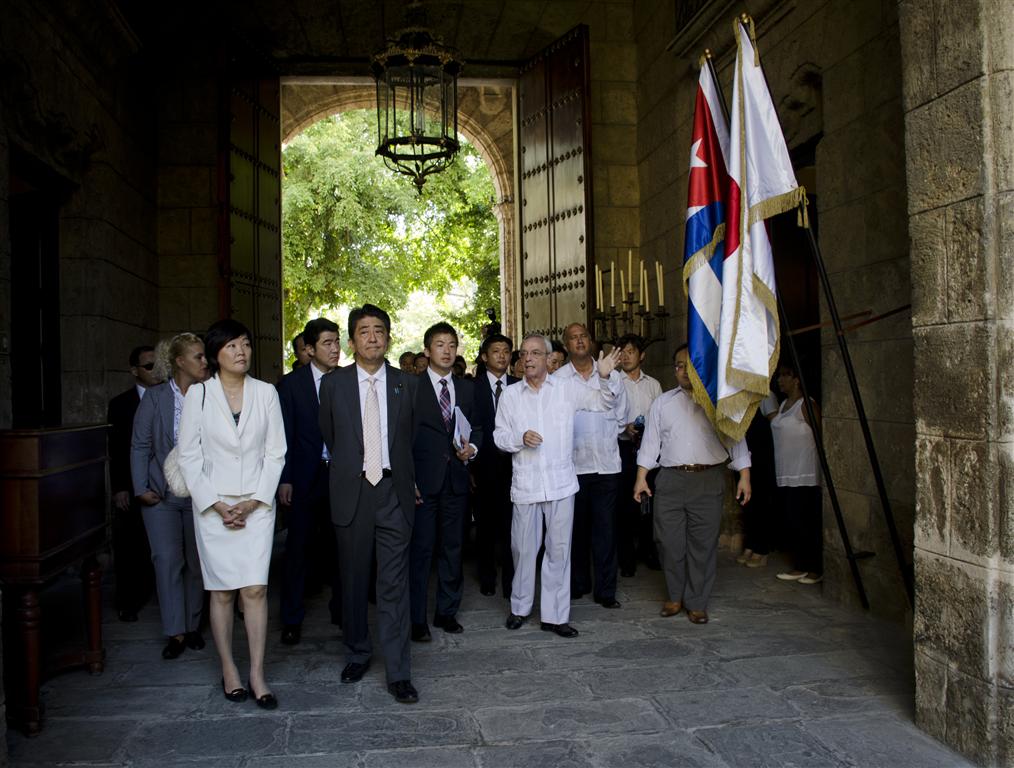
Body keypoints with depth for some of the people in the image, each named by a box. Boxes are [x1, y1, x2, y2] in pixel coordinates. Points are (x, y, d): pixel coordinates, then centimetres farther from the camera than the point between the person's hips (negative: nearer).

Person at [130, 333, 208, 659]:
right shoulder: (155, 397, -3)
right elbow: (140, 446, 0)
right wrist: (141, 488, -6)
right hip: (161, 494, -1)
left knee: (196, 562, 9)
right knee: (167, 560, -3)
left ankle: (193, 626, 24)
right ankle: (176, 632, 8)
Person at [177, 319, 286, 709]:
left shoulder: (266, 393, 2)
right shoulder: (198, 394, 0)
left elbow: (275, 453, 3)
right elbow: (189, 456, 0)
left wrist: (253, 502, -6)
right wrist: (217, 505, -7)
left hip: (257, 505, 1)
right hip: (213, 506, 0)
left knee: (255, 589, -3)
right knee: (221, 591, 4)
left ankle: (257, 673, 6)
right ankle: (228, 670, 18)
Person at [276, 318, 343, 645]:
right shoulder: (291, 383, -2)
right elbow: (286, 435, -3)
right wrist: (284, 479, -8)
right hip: (305, 478, -2)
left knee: (339, 545, 10)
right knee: (298, 548, 5)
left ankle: (340, 609, 26)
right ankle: (292, 620, 16)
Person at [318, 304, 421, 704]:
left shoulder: (407, 384, 4)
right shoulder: (334, 384, 3)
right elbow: (329, 436, 13)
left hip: (394, 492, -1)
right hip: (351, 492, 1)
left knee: (394, 583, 0)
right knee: (353, 580, 12)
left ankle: (398, 672, 6)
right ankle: (357, 654, 31)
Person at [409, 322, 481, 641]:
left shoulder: (467, 388, 11)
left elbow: (476, 427, 17)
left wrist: (472, 448, -5)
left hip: (456, 479, 5)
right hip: (423, 480, -4)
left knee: (452, 548, 12)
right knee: (421, 549, 0)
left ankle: (447, 611, 25)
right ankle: (417, 618, 10)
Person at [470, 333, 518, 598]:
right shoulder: (473, 387, -1)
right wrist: (469, 466, -6)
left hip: (512, 464, 1)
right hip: (485, 465, 0)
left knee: (510, 525, 0)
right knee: (486, 524, 11)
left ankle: (510, 580, 11)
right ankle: (487, 578, 26)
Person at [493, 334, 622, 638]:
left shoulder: (568, 388, 2)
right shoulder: (510, 394, 4)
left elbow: (603, 402, 5)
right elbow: (499, 435, 6)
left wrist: (605, 377, -13)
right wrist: (520, 438, -13)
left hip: (560, 483, 0)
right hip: (525, 484, 0)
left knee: (559, 550, 5)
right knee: (523, 548, 10)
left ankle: (554, 615, 17)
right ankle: (520, 607, 31)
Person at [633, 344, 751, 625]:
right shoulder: (662, 403, 13)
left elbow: (736, 438, 6)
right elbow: (650, 441, 12)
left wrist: (744, 475, -1)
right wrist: (641, 476, 5)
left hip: (709, 479, -2)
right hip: (670, 480, 2)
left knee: (703, 543, 1)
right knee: (669, 540, 3)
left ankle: (697, 603, 14)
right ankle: (675, 596, 20)